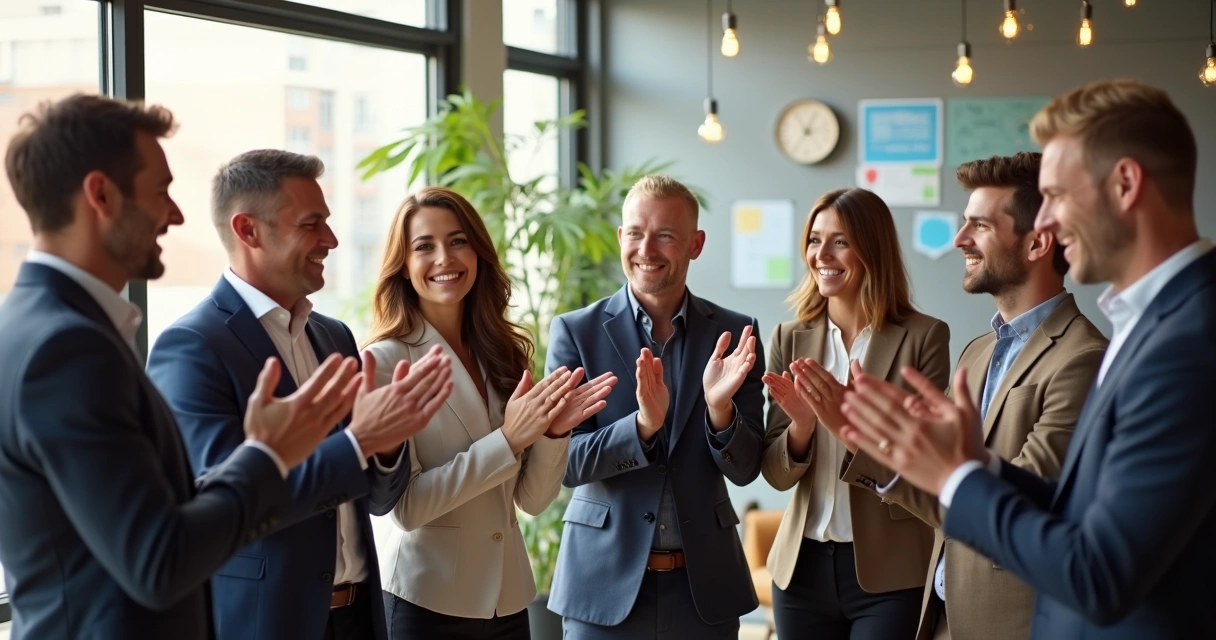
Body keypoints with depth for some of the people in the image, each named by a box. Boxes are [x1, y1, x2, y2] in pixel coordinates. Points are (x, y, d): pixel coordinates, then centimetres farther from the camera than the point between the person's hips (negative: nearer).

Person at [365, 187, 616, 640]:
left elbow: (532, 499, 4)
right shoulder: (385, 360, -11)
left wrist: (553, 434, -13)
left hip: (508, 596, 5)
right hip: (426, 601, -5)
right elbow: (405, 506, -17)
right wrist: (507, 441, -21)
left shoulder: (502, 353, 4)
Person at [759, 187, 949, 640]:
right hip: (804, 566, 4)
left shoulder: (924, 337, -7)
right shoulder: (791, 338, 3)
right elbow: (777, 475, 3)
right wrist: (802, 424, -16)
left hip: (891, 573, -3)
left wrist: (850, 423, -22)